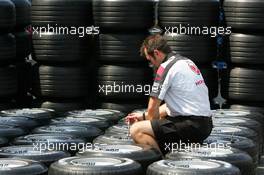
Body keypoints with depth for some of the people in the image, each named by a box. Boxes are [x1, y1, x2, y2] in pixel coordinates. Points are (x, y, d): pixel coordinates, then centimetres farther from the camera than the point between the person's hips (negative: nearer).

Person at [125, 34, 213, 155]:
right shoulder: (186, 62, 18)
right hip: (205, 125, 10)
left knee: (136, 130, -14)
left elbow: (153, 110, -5)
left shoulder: (166, 67, -10)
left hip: (191, 126, -10)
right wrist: (143, 116, 28)